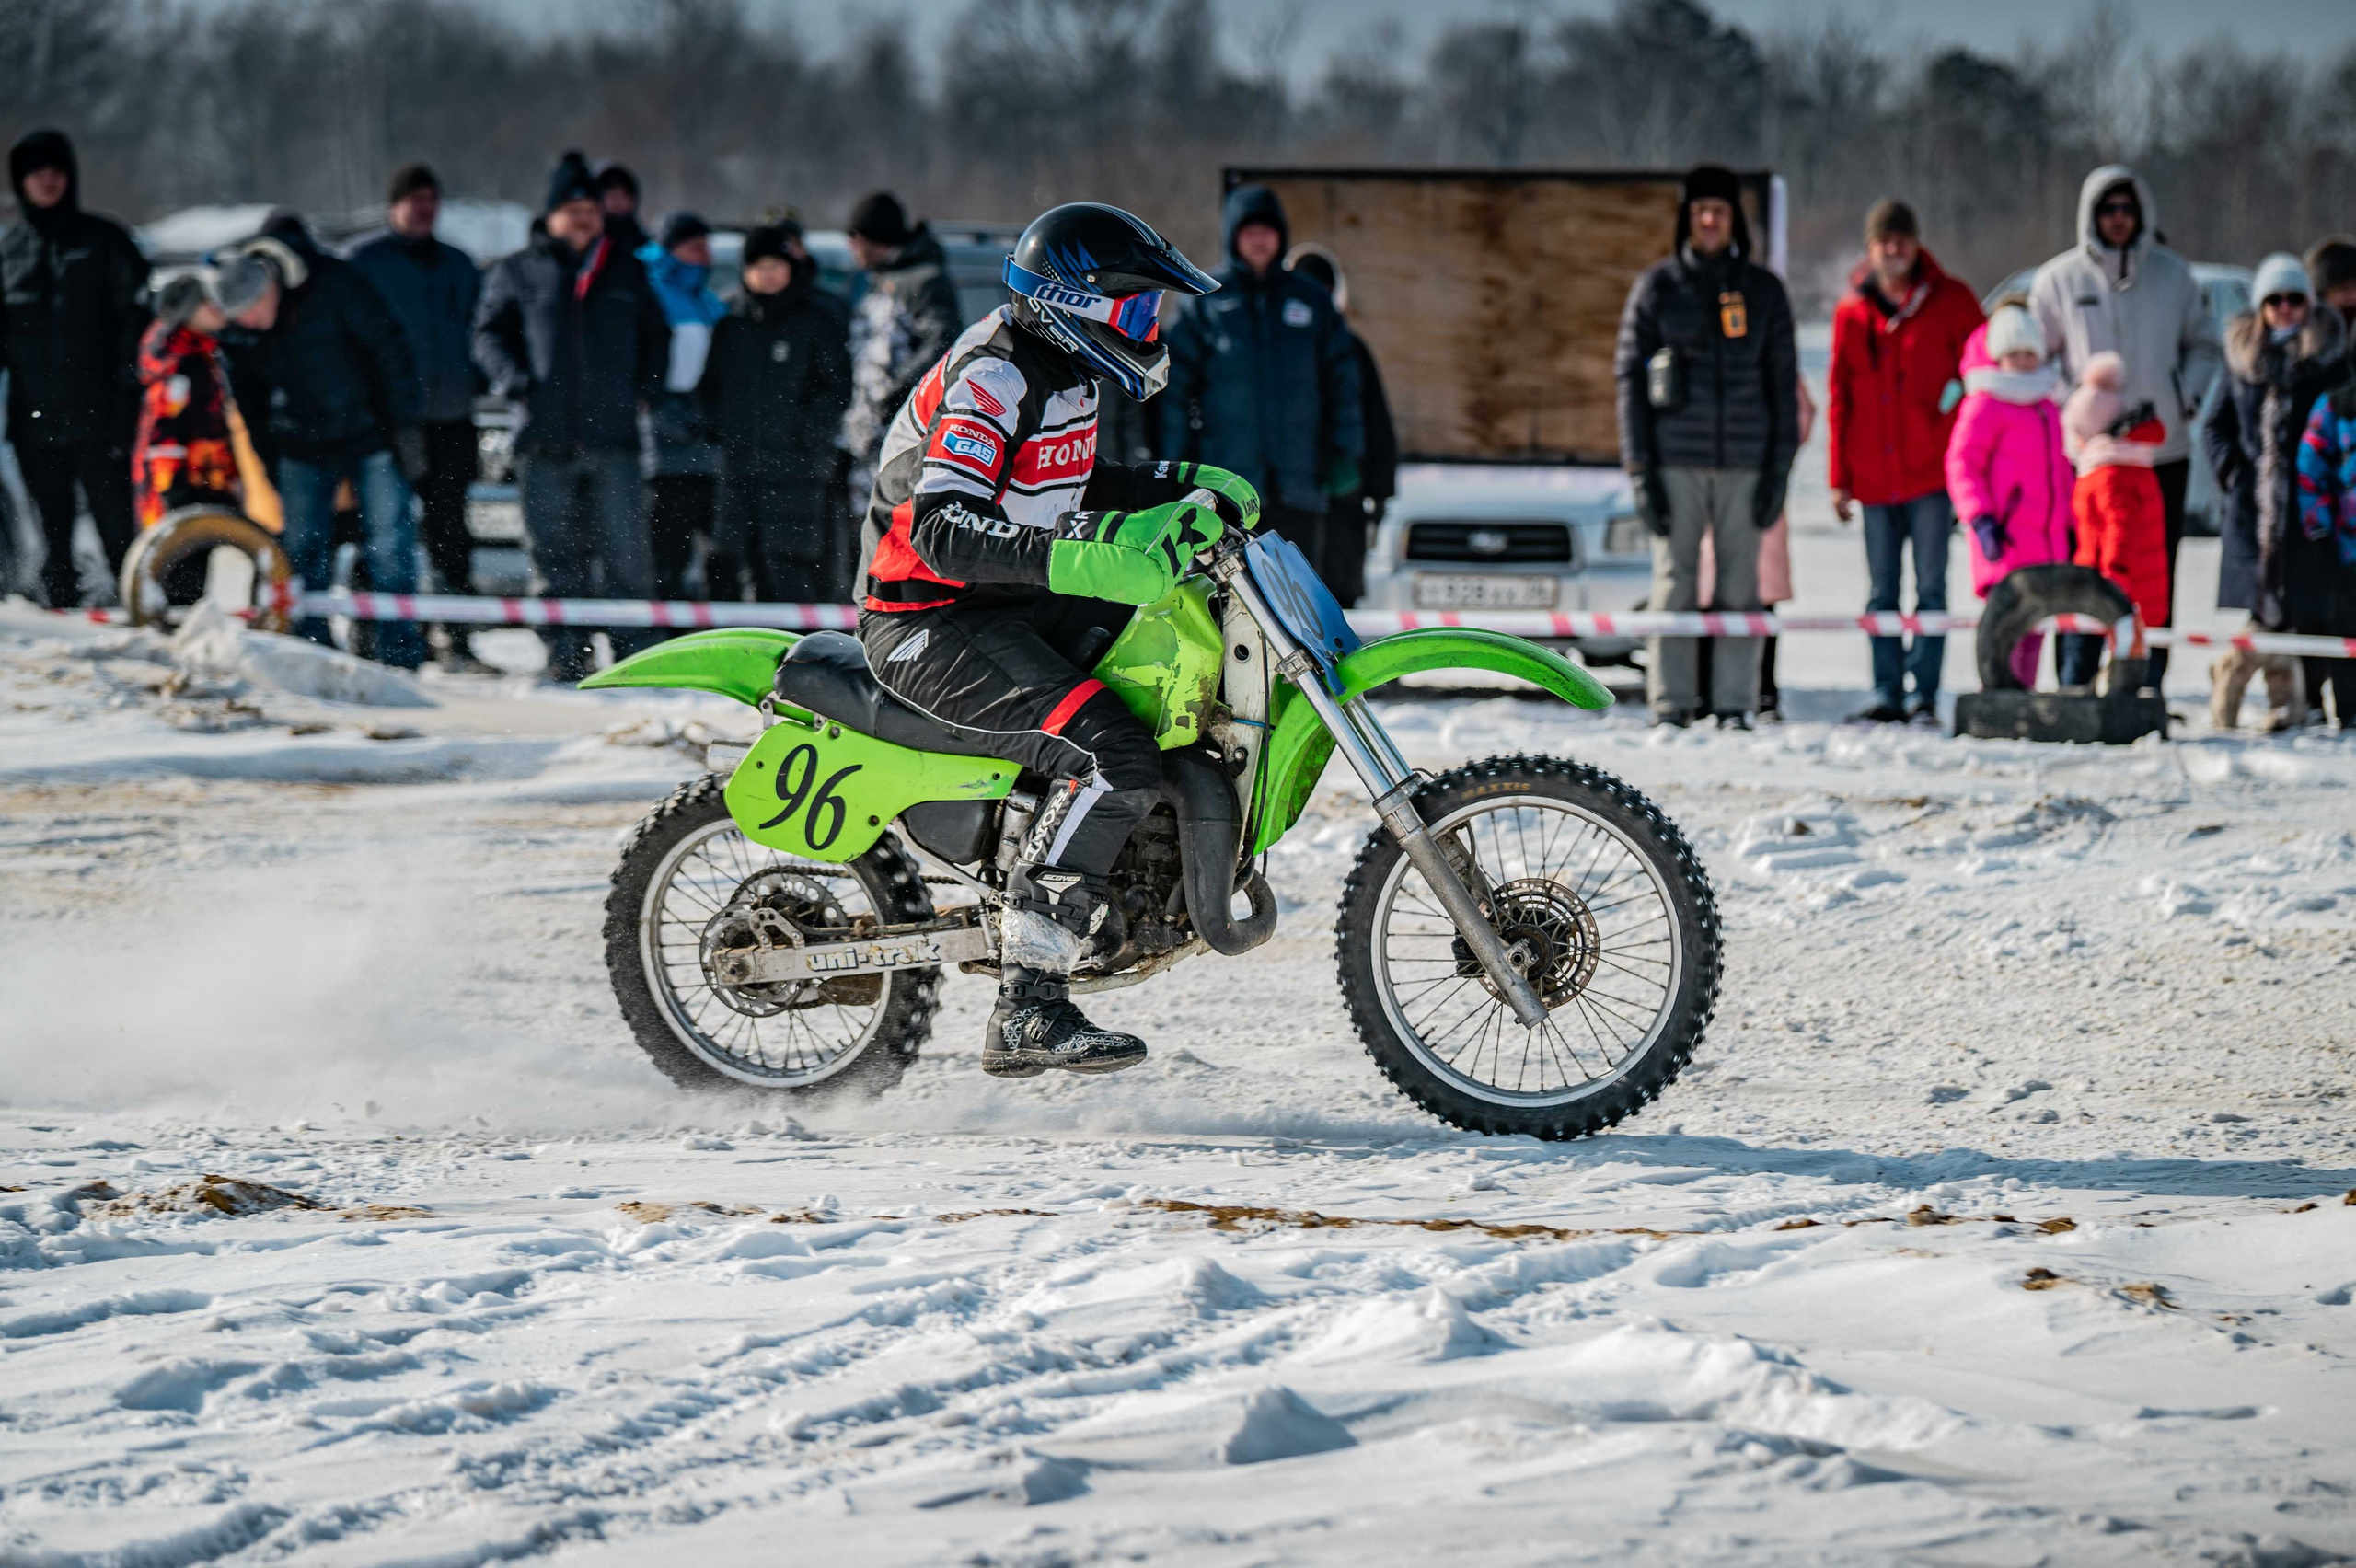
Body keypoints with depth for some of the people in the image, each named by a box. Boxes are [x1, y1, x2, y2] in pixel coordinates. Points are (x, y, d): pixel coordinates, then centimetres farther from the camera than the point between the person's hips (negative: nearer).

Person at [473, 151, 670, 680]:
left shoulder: (628, 274, 17)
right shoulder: (519, 272, 11)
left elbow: (655, 338, 26)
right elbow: (490, 333, 11)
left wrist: (647, 387, 9)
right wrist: (514, 379, -7)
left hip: (613, 436, 1)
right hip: (546, 438, -1)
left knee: (627, 552, -4)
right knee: (555, 554, 0)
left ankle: (638, 651, 1)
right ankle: (564, 653, 4)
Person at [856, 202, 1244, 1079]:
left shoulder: (1057, 368, 11)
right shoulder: (993, 377, -20)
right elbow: (945, 531, -32)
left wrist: (1187, 490, 15)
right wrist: (1088, 553, -42)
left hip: (1012, 607, 10)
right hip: (932, 625, -10)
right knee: (1114, 762, -27)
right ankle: (1028, 1010, -30)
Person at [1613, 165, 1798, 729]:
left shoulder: (1763, 290, 10)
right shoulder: (1657, 288, 7)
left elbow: (1783, 382, 10)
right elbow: (1630, 378, 5)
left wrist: (1779, 470, 1)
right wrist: (1640, 470, -3)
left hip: (1744, 463, 1)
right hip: (1676, 463, -1)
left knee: (1740, 586, -1)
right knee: (1674, 582, -4)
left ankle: (1734, 705, 2)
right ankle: (1670, 705, -1)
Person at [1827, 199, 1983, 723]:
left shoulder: (1950, 301, 3)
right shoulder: (1851, 311, 9)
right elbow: (1839, 398, 11)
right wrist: (1839, 478, 7)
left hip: (1932, 471, -2)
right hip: (1874, 477, 2)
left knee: (1930, 586, -3)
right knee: (1882, 591, 4)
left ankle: (1924, 691, -1)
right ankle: (1887, 692, 6)